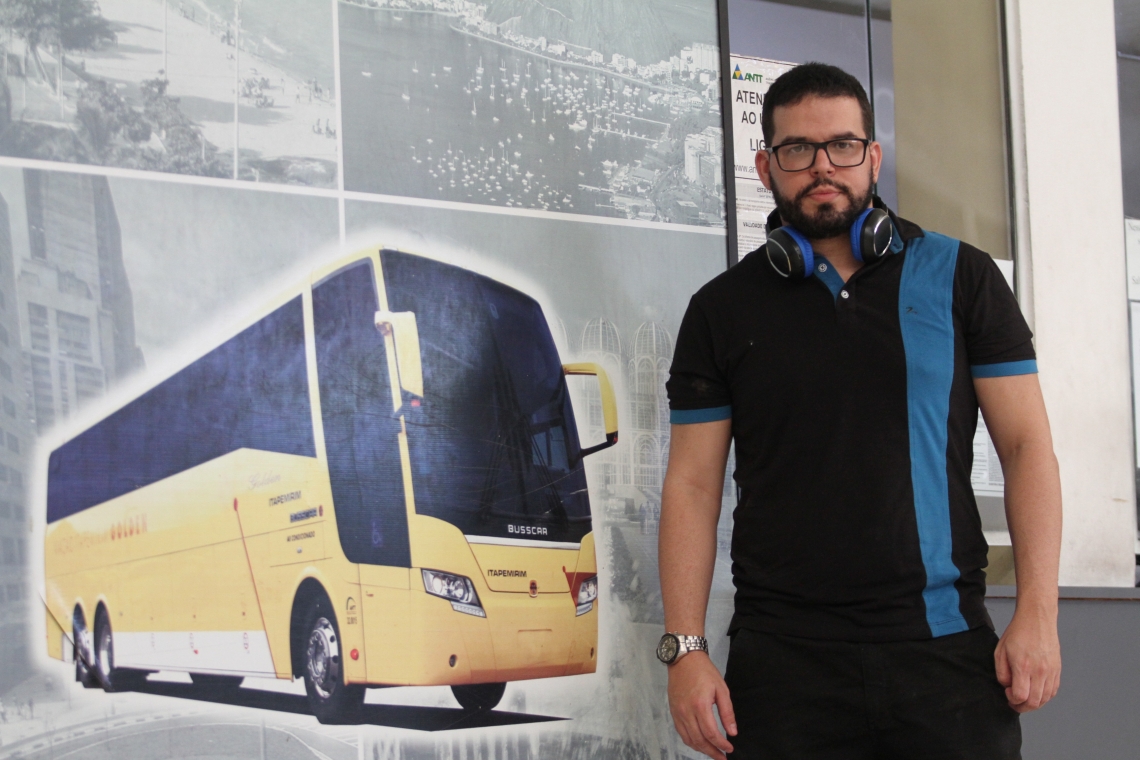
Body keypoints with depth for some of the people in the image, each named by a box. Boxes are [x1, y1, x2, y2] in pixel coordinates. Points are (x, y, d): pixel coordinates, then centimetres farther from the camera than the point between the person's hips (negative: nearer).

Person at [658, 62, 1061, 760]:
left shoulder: (959, 276, 6)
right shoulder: (722, 310, 8)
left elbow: (1026, 445, 3)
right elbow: (693, 484, 6)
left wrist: (1037, 613, -6)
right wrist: (685, 648, -3)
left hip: (947, 648, 0)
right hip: (783, 659, 0)